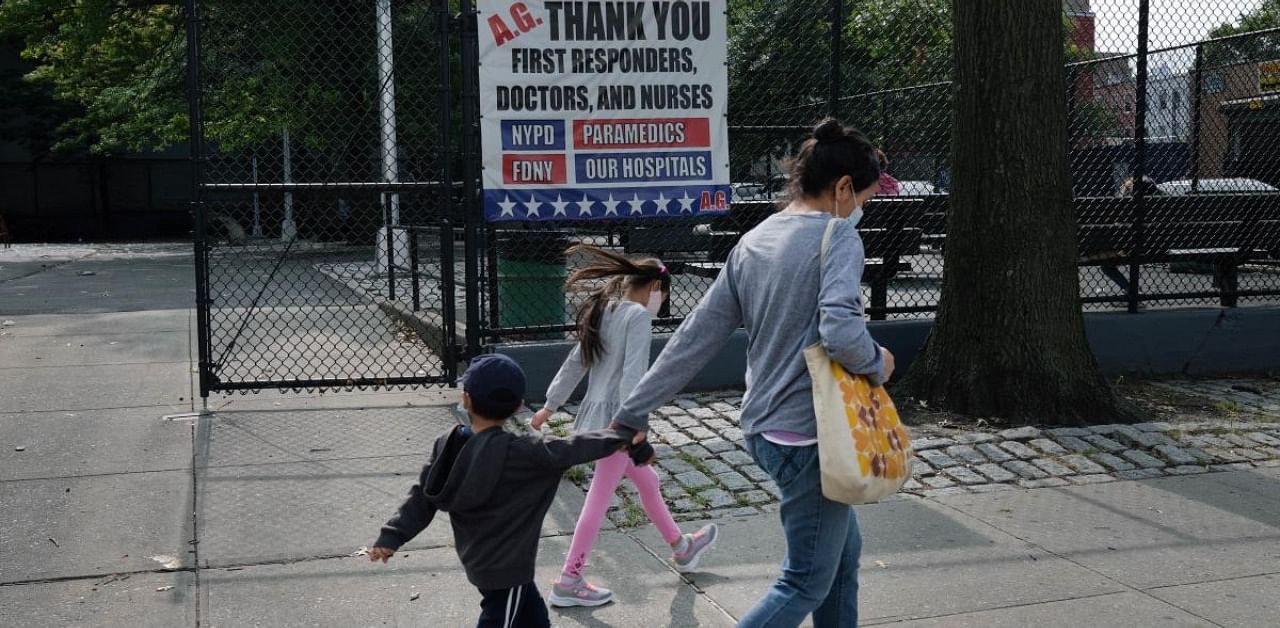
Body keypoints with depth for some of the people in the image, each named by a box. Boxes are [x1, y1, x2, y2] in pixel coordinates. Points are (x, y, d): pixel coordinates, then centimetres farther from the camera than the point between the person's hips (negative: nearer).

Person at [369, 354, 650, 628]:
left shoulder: (449, 447, -6)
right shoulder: (518, 452, -25)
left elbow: (424, 496, -3)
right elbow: (571, 450, -21)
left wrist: (392, 537, 6)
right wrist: (628, 439, -13)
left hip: (478, 557, 7)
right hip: (505, 565, -7)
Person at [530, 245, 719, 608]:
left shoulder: (604, 312, 12)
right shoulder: (638, 316, -13)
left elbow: (574, 363, 16)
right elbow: (633, 373, -24)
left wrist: (550, 406, 20)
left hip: (596, 412, 10)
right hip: (614, 417, -10)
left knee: (648, 481, 22)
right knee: (599, 500, -2)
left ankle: (680, 548, 37)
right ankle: (569, 582, 3)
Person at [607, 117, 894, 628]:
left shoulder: (752, 243, 8)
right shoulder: (838, 237, -14)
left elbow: (696, 336, 6)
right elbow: (841, 330, -30)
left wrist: (635, 412, 9)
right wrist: (877, 364, -9)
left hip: (764, 428, 8)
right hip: (812, 434, -8)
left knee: (843, 553, 23)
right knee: (807, 582, 5)